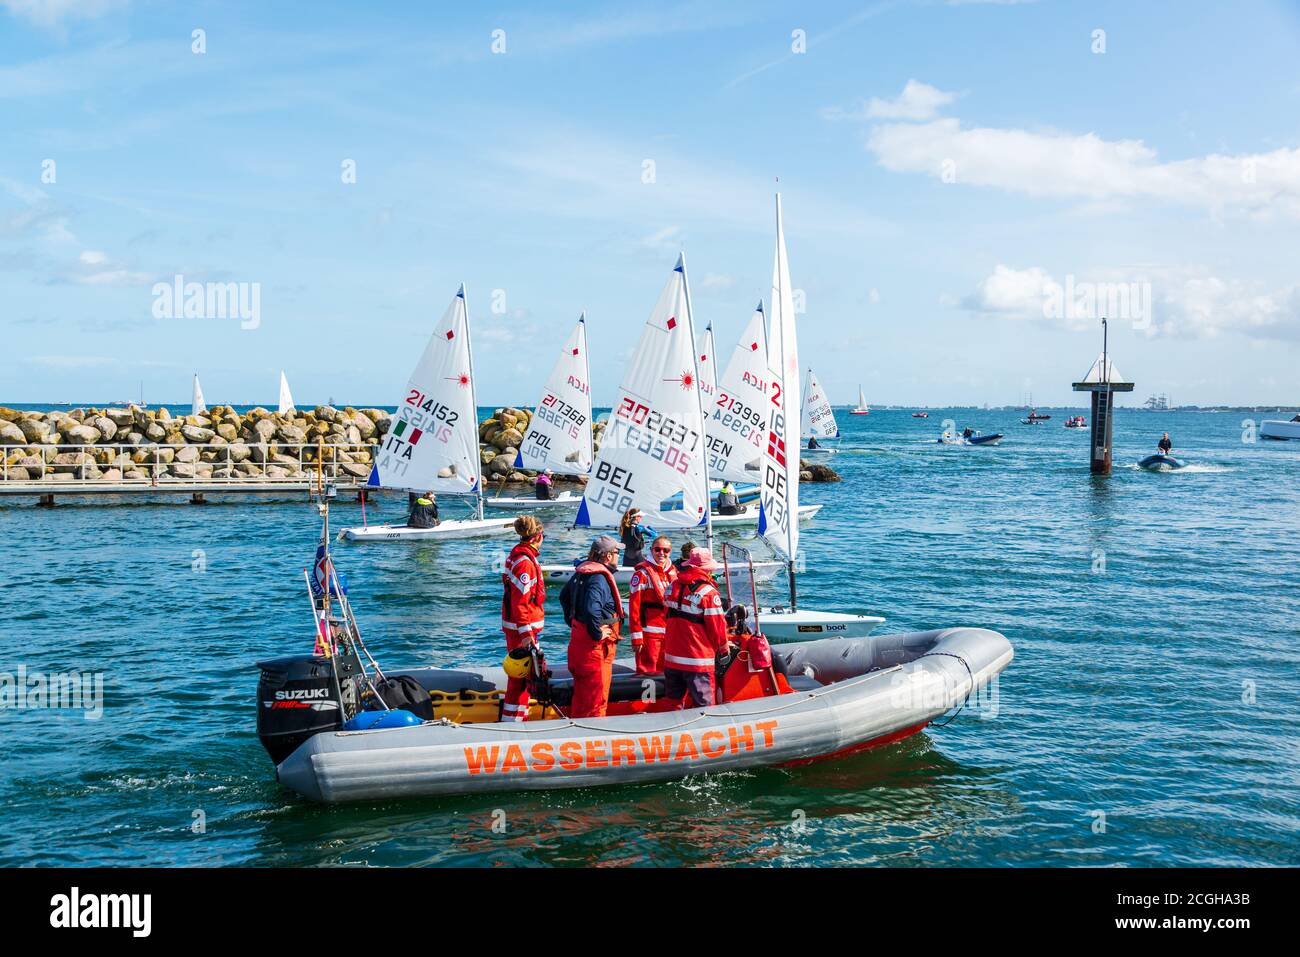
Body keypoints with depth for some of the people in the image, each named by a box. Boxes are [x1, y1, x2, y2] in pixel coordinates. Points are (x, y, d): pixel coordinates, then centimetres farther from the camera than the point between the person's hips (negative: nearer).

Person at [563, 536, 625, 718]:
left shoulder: (581, 573, 9)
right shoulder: (600, 578, -21)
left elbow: (564, 597, 23)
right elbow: (591, 609, -35)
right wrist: (598, 634, -22)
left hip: (578, 640, 10)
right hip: (596, 647, -10)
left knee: (580, 695, 21)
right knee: (597, 698, -1)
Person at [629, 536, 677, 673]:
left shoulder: (673, 572, 11)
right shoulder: (643, 573, -7)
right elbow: (634, 606, -11)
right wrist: (636, 636, -15)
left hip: (670, 633, 6)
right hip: (650, 634, -6)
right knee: (649, 672, -5)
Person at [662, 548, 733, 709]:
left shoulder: (673, 587, 6)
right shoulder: (708, 592, -15)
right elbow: (717, 624, -12)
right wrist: (723, 646, 6)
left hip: (672, 656, 7)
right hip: (698, 660, -6)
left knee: (674, 702, 15)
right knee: (702, 705, 2)